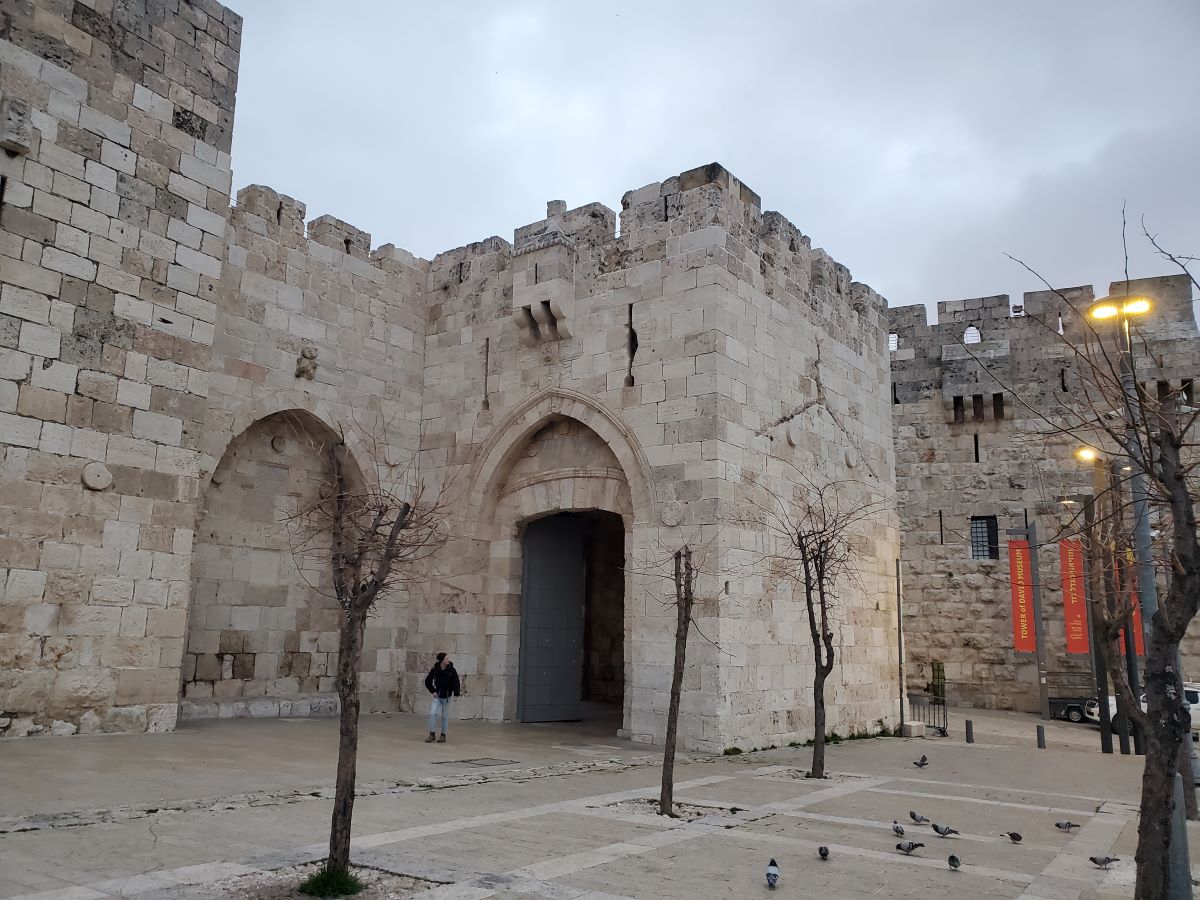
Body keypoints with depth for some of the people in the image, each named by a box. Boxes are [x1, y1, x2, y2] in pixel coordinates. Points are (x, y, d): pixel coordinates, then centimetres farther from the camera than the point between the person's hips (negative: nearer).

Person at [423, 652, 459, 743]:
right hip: (437, 696, 1)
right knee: (432, 713, -10)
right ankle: (432, 734, 3)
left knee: (445, 716, 7)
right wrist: (433, 691, -5)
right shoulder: (434, 670, -9)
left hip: (447, 696, -1)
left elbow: (456, 682, -9)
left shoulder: (451, 670, -11)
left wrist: (455, 694, -22)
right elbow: (427, 682, 5)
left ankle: (443, 735, 18)